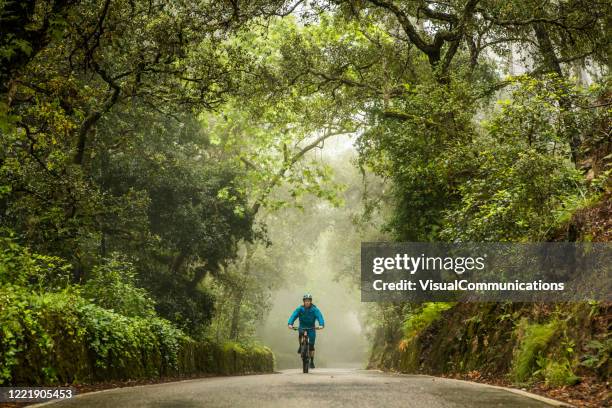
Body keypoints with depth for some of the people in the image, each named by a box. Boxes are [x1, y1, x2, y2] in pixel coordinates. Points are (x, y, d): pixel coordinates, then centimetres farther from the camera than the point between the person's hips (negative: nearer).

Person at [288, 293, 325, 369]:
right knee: (300, 333, -34)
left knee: (311, 346, -5)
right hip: (302, 327, 0)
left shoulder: (314, 309, -13)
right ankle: (301, 346, -8)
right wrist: (290, 324, -41)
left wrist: (321, 325, -46)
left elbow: (319, 316, -26)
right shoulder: (300, 309, -11)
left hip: (311, 328, 0)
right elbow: (293, 315, -22)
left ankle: (312, 361, 10)